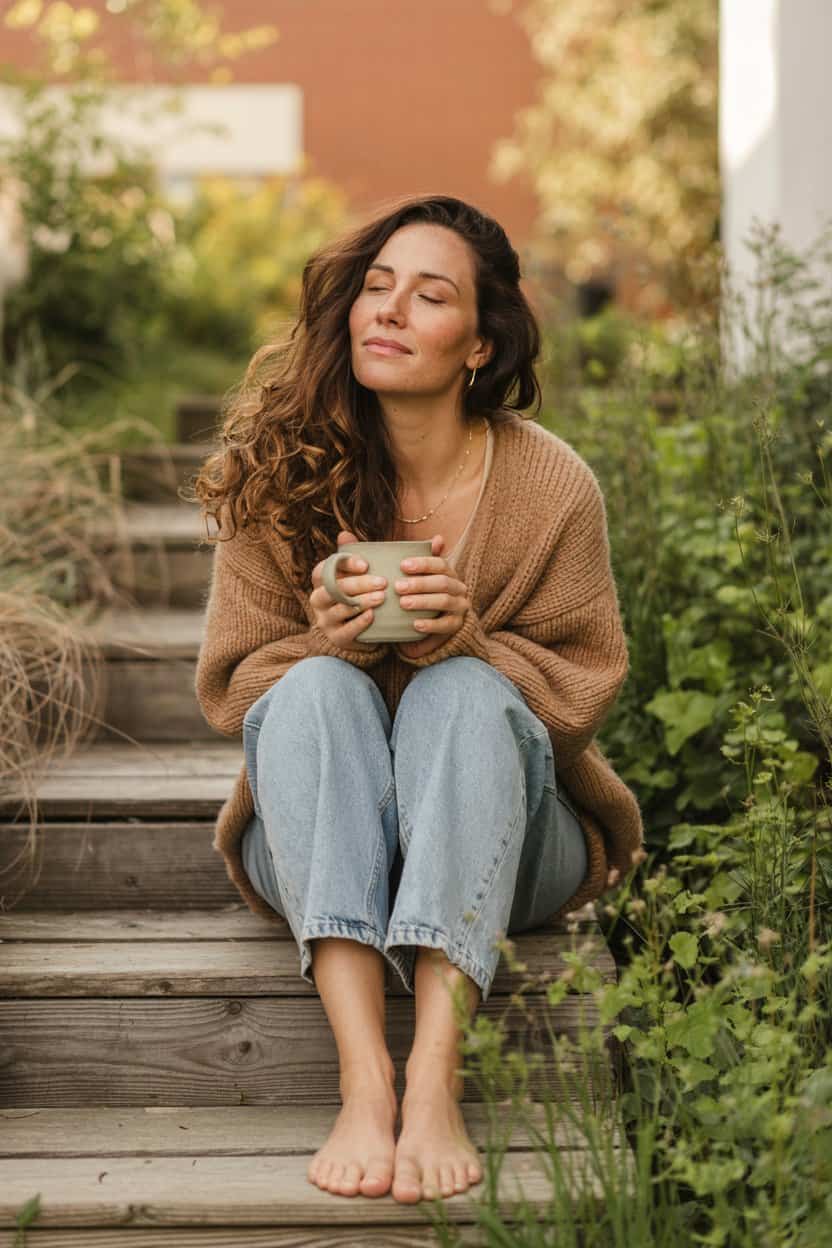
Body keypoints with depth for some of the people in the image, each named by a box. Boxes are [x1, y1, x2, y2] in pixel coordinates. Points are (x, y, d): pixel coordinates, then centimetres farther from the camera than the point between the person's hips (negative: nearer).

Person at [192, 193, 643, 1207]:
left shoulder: (552, 486, -8)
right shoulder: (277, 476, -5)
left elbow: (584, 691, -4)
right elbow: (229, 687, -2)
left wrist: (467, 638, -24)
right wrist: (327, 639, -24)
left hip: (499, 839, -1)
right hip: (319, 847, 1)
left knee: (463, 691, -30)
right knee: (318, 687, -29)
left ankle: (434, 1078, -44)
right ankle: (363, 1077, -44)